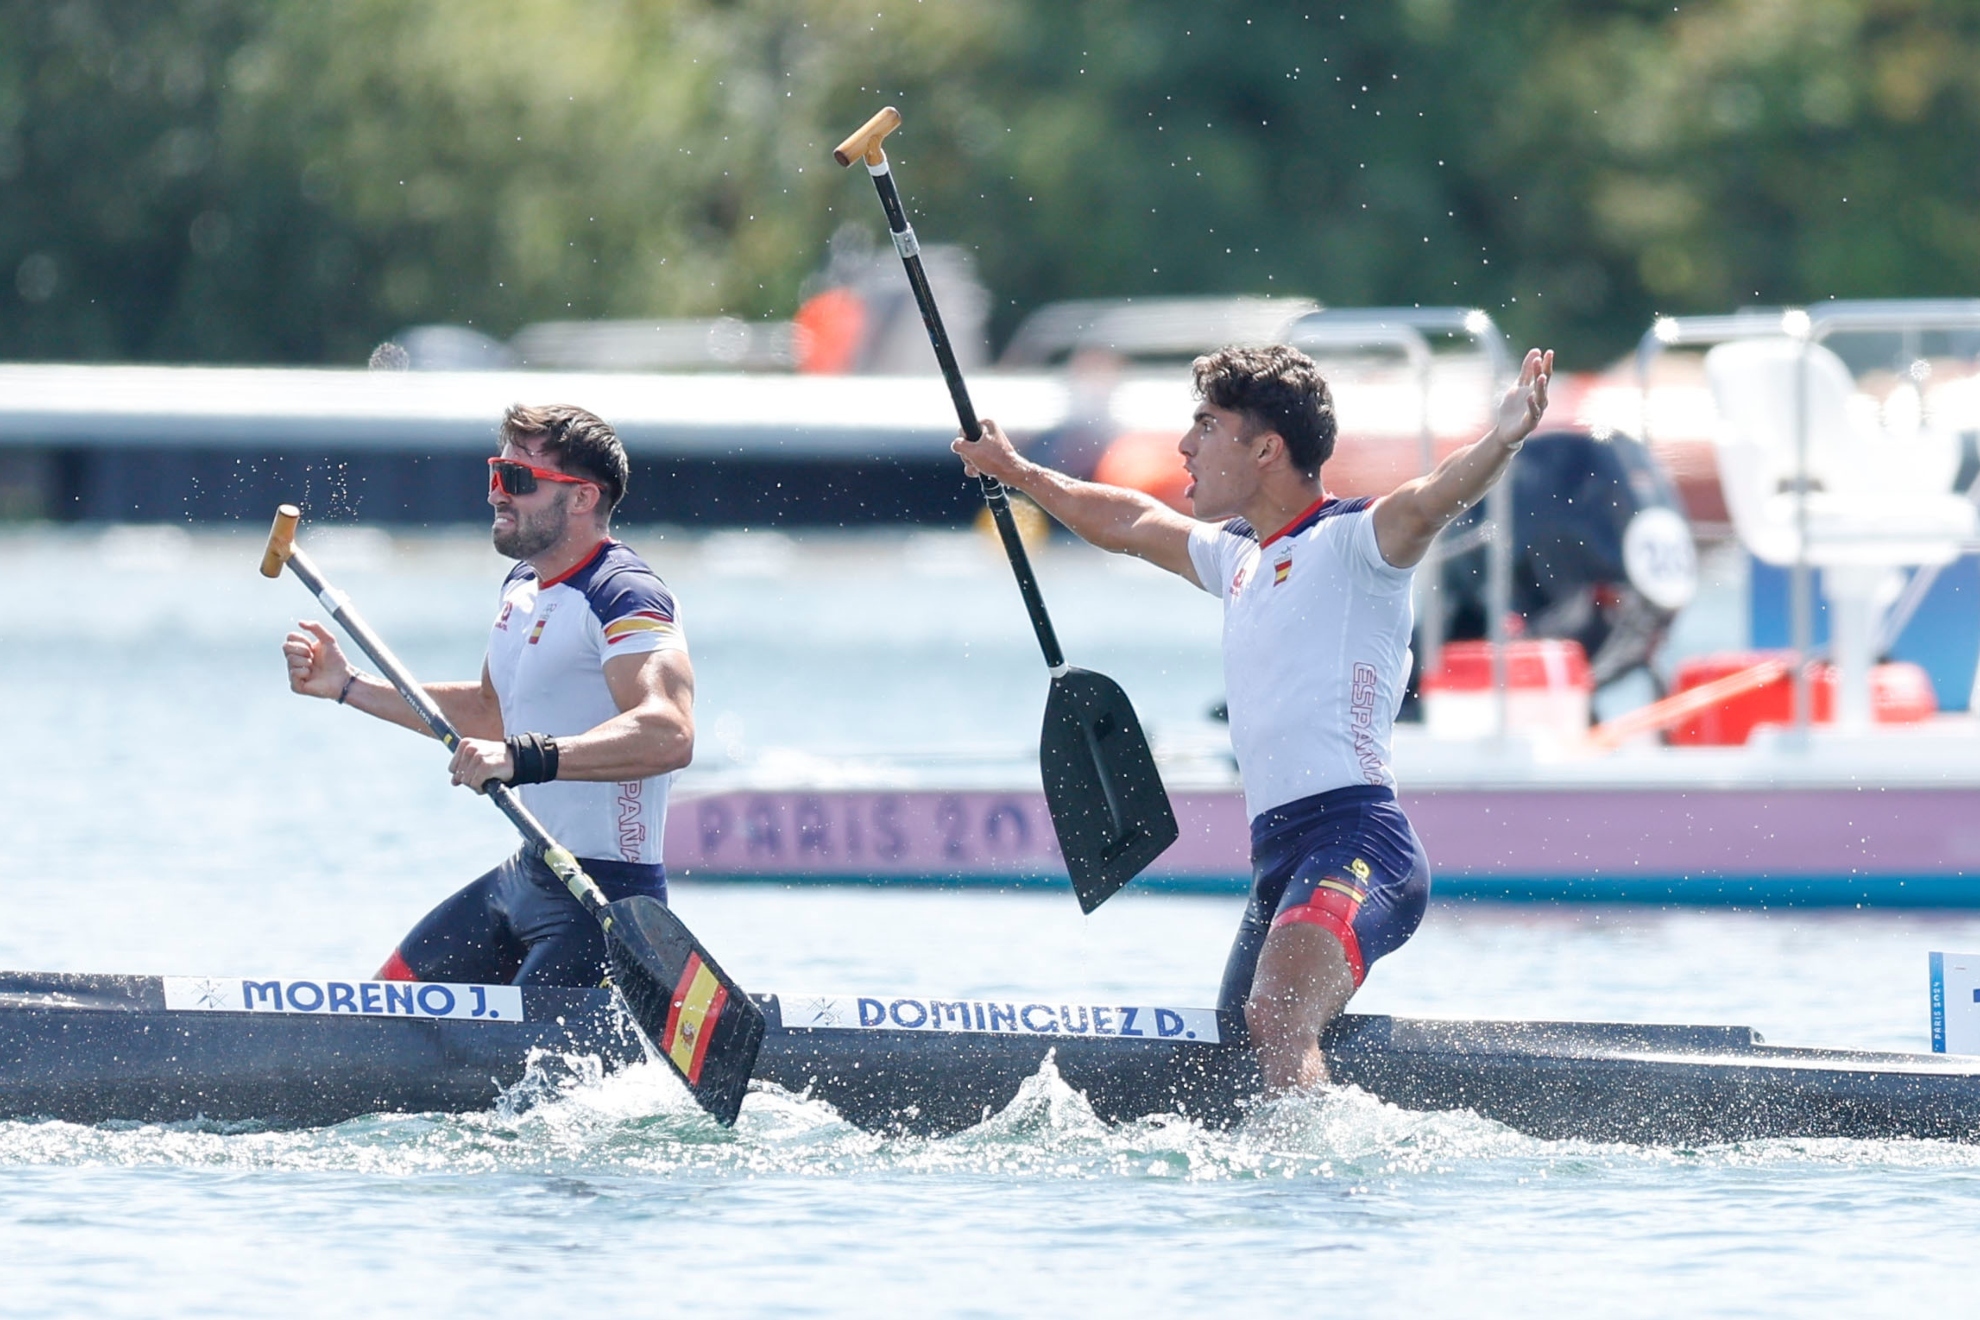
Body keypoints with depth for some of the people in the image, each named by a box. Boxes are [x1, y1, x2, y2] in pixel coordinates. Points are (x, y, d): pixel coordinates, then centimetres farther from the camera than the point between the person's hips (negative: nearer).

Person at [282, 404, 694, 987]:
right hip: (527, 875, 10)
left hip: (604, 895, -10)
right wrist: (347, 686, 23)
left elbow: (669, 735, -35)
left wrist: (525, 758, -44)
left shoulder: (623, 598, -19)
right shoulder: (525, 585, 12)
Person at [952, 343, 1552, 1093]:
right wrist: (1017, 474, 55)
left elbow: (1429, 502, -22)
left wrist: (1502, 442, -42)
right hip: (1280, 860, 10)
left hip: (1353, 841, -10)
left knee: (1277, 1019, -32)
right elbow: (1129, 524, 42)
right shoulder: (1241, 558, 25)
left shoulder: (1350, 543, -2)